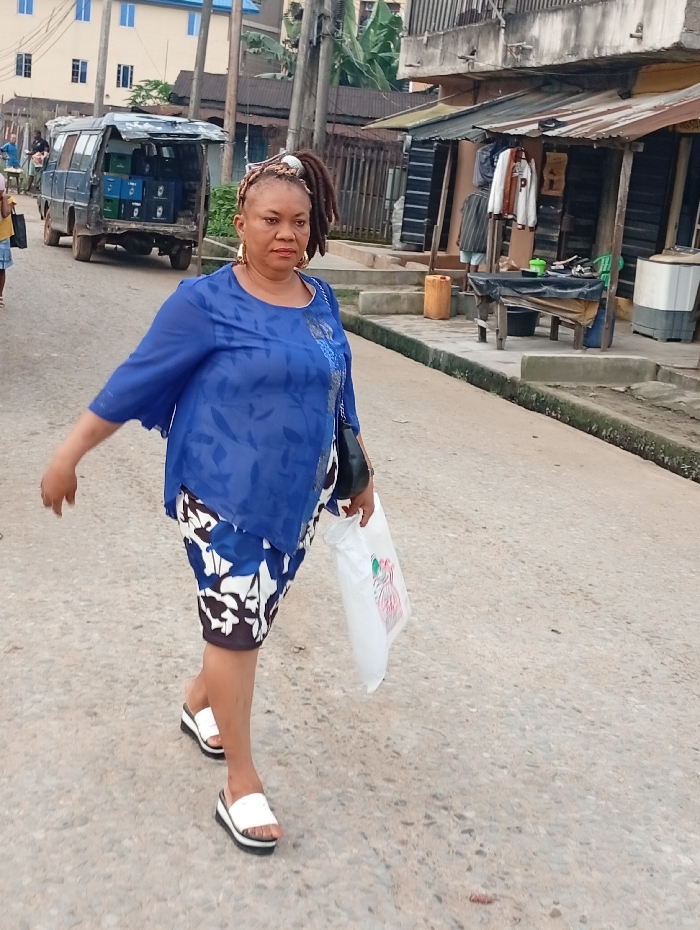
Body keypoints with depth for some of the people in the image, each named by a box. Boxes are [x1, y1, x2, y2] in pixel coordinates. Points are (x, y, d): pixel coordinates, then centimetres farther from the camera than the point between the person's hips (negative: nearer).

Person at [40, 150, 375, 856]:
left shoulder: (321, 302, 4)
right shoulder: (206, 302, -13)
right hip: (223, 496, -6)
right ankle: (242, 786, 12)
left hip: (297, 496, 6)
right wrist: (70, 454, -8)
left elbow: (337, 395, 15)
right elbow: (136, 380, -9)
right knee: (237, 625, -2)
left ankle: (199, 702, 45)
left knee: (251, 618, 17)